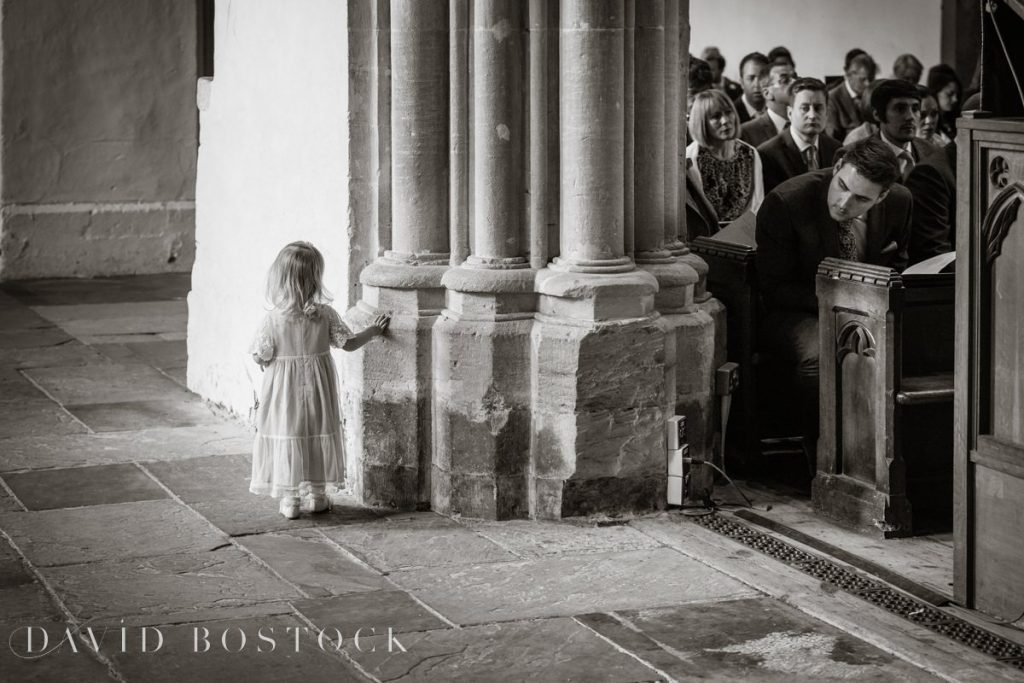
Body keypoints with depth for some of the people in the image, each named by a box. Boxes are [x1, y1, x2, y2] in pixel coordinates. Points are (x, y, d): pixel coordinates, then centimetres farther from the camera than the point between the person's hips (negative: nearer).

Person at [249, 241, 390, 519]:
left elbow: (261, 358, -10)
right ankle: (317, 494, 23)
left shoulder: (272, 320, -16)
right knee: (319, 436, 15)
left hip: (283, 393, -2)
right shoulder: (325, 315, -12)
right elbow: (349, 343, -5)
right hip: (317, 386, 2)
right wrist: (375, 329, 10)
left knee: (285, 437, 8)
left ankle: (289, 498, 10)